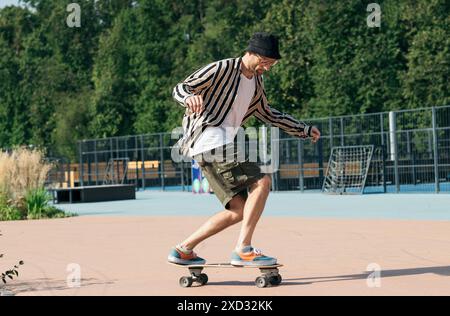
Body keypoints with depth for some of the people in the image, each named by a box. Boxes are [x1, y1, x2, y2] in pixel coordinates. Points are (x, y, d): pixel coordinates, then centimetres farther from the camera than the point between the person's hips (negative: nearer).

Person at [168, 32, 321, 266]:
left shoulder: (256, 82, 19)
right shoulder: (222, 69, -6)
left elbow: (267, 114, 35)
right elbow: (180, 88, -8)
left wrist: (304, 130, 36)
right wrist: (189, 97, -33)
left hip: (221, 147, 9)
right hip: (210, 140, -9)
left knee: (239, 211, 4)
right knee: (261, 182, -19)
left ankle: (183, 250, 11)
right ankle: (243, 250, -20)